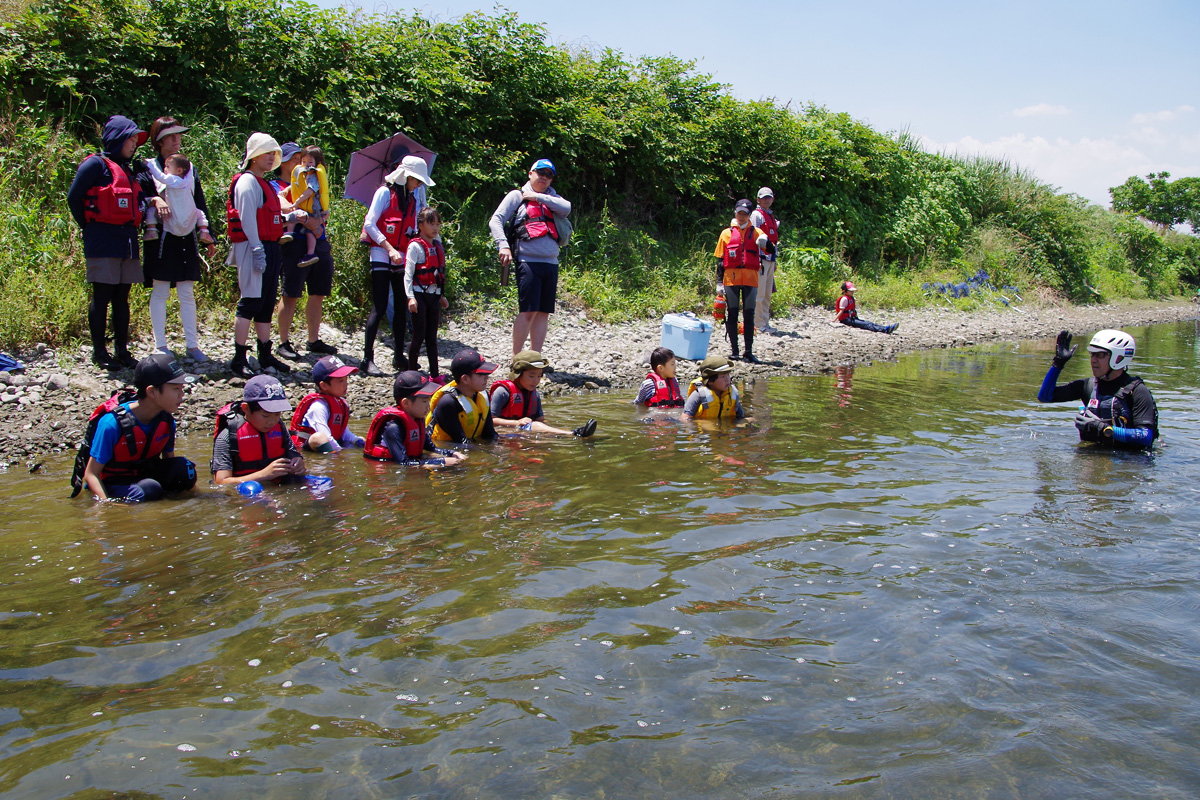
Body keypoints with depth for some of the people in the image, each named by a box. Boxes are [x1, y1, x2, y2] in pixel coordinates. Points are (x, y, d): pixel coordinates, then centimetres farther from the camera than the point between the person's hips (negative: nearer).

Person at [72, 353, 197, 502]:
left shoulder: (167, 421, -7)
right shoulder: (112, 423, -24)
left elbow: (169, 459, 6)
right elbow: (91, 474, -19)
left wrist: (184, 482, -15)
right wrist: (107, 503, -35)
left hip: (144, 475, 5)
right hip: (111, 483, -5)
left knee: (184, 468, -22)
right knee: (147, 492, -35)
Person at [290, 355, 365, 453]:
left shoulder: (341, 404, 11)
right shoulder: (319, 406, -19)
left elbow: (344, 431, 16)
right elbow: (324, 435, -29)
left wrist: (356, 440, -3)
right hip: (309, 446, -10)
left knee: (360, 441, 11)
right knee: (318, 437, -41)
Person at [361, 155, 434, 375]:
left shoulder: (412, 199, 14)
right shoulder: (385, 193, -5)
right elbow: (369, 224, -11)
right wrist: (389, 248, -19)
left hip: (402, 258, 6)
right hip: (381, 256, -6)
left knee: (402, 306, 6)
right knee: (380, 307, -10)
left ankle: (399, 356, 14)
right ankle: (368, 359, -7)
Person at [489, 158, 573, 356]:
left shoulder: (551, 198, 20)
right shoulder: (517, 196, 8)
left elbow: (566, 208, -2)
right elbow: (495, 221, 1)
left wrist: (539, 197, -4)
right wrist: (503, 245, -13)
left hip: (551, 263, 5)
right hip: (528, 261, -5)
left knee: (543, 312, 4)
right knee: (528, 311, -10)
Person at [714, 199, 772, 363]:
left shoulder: (756, 232, 10)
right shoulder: (727, 233, 9)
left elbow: (772, 250, -1)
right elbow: (720, 260, 8)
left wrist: (765, 241, -24)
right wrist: (719, 282, 1)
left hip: (750, 279, 0)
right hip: (731, 279, 0)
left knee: (749, 315, 0)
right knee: (732, 314, 3)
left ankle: (749, 351, 3)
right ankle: (733, 349, 10)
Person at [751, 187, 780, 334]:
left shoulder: (771, 216, 21)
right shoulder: (757, 215, -4)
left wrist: (775, 258, 19)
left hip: (770, 258, 9)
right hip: (761, 257, -9)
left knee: (767, 294, 10)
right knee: (759, 293, -9)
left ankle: (765, 323, 15)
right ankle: (758, 324, -7)